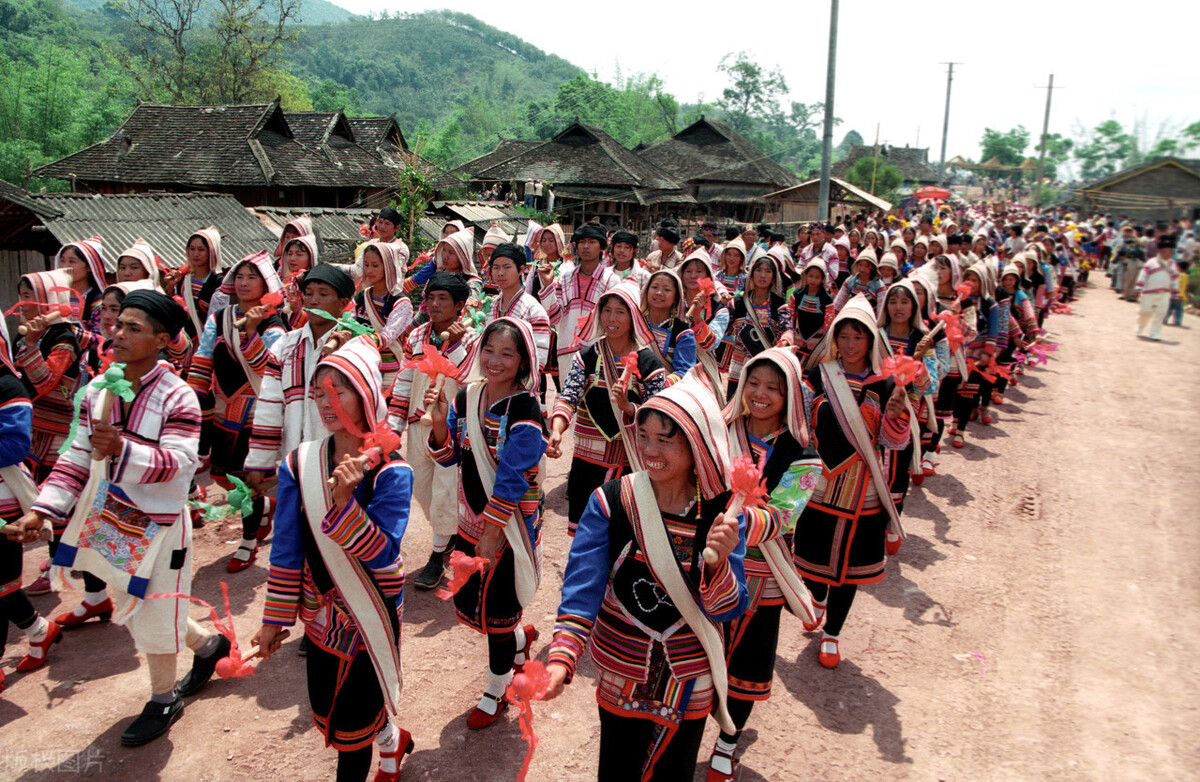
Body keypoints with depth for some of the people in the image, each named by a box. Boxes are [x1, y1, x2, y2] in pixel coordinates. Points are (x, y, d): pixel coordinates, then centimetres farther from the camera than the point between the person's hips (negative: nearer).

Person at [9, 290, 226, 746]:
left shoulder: (178, 398, -19)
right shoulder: (98, 390, 0)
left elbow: (178, 464, -27)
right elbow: (77, 458, 3)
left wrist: (122, 449, -43)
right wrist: (42, 509, -6)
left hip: (156, 524, -7)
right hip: (108, 520, 7)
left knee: (152, 614, 7)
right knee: (131, 609, 21)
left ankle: (164, 699, 31)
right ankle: (207, 644, 45)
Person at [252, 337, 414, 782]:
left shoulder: (391, 472, -19)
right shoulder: (299, 465, -7)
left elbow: (383, 554, -26)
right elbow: (287, 549, 0)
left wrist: (344, 502, -38)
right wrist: (274, 620, 4)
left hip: (372, 613, -4)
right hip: (321, 612, 5)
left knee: (351, 723, 7)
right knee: (326, 711, 19)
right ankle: (391, 740, 47)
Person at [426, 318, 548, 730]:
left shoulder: (525, 411, -19)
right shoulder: (466, 397, 0)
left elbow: (512, 477, -20)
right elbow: (449, 459, 4)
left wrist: (492, 533, -19)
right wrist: (440, 422, -15)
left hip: (510, 526, -6)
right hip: (471, 521, 6)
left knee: (496, 611, 7)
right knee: (466, 605, 15)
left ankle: (496, 690, 32)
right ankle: (520, 638, 46)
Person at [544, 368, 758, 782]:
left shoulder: (723, 515, -13)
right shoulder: (609, 501, -15)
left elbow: (727, 611, -13)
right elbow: (582, 588, -18)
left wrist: (718, 561, -33)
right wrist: (561, 658, -32)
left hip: (691, 684, 1)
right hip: (621, 680, -1)